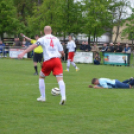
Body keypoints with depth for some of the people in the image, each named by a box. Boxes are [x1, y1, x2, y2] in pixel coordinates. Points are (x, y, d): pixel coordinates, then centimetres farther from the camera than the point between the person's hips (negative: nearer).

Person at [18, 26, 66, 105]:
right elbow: (62, 52, 15)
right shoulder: (56, 39, 15)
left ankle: (43, 97, 20)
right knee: (60, 78, -7)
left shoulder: (43, 39, 4)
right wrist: (63, 55, 39)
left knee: (41, 77, 19)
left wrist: (24, 53, -18)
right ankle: (63, 96, -28)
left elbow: (34, 46, -12)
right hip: (57, 59, 2)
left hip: (48, 61, -2)